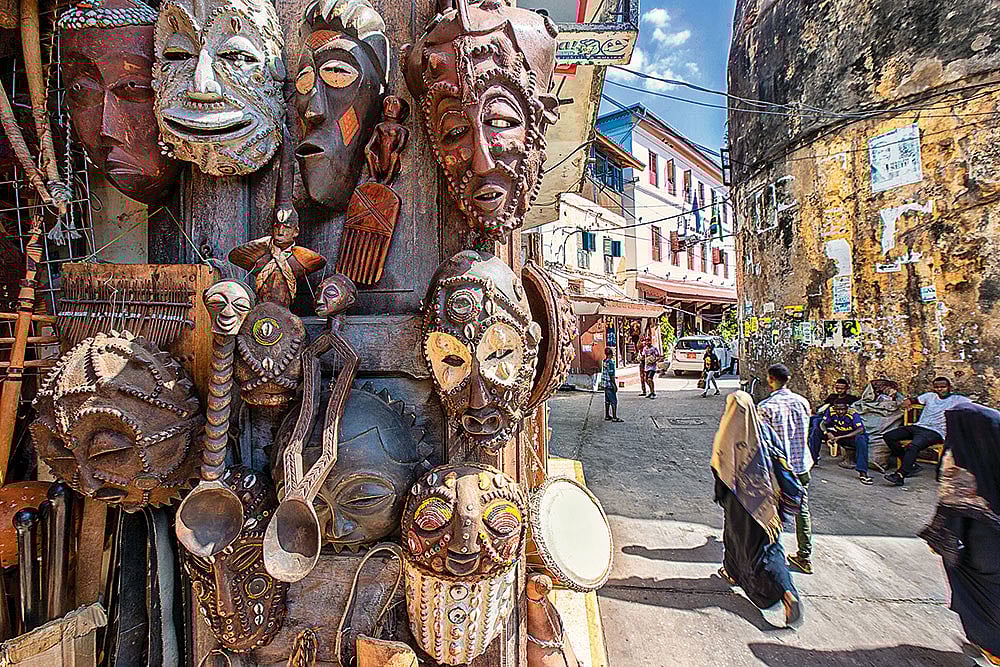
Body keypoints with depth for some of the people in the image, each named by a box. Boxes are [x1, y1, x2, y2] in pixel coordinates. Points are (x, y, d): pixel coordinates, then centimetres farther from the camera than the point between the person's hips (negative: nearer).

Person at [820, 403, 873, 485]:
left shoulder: (852, 414, -21)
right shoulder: (831, 411, -13)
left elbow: (860, 430, -27)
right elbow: (823, 424, -7)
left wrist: (840, 437, -32)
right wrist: (827, 433, -29)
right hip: (838, 436, 3)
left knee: (861, 439, -38)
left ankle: (862, 473, -40)